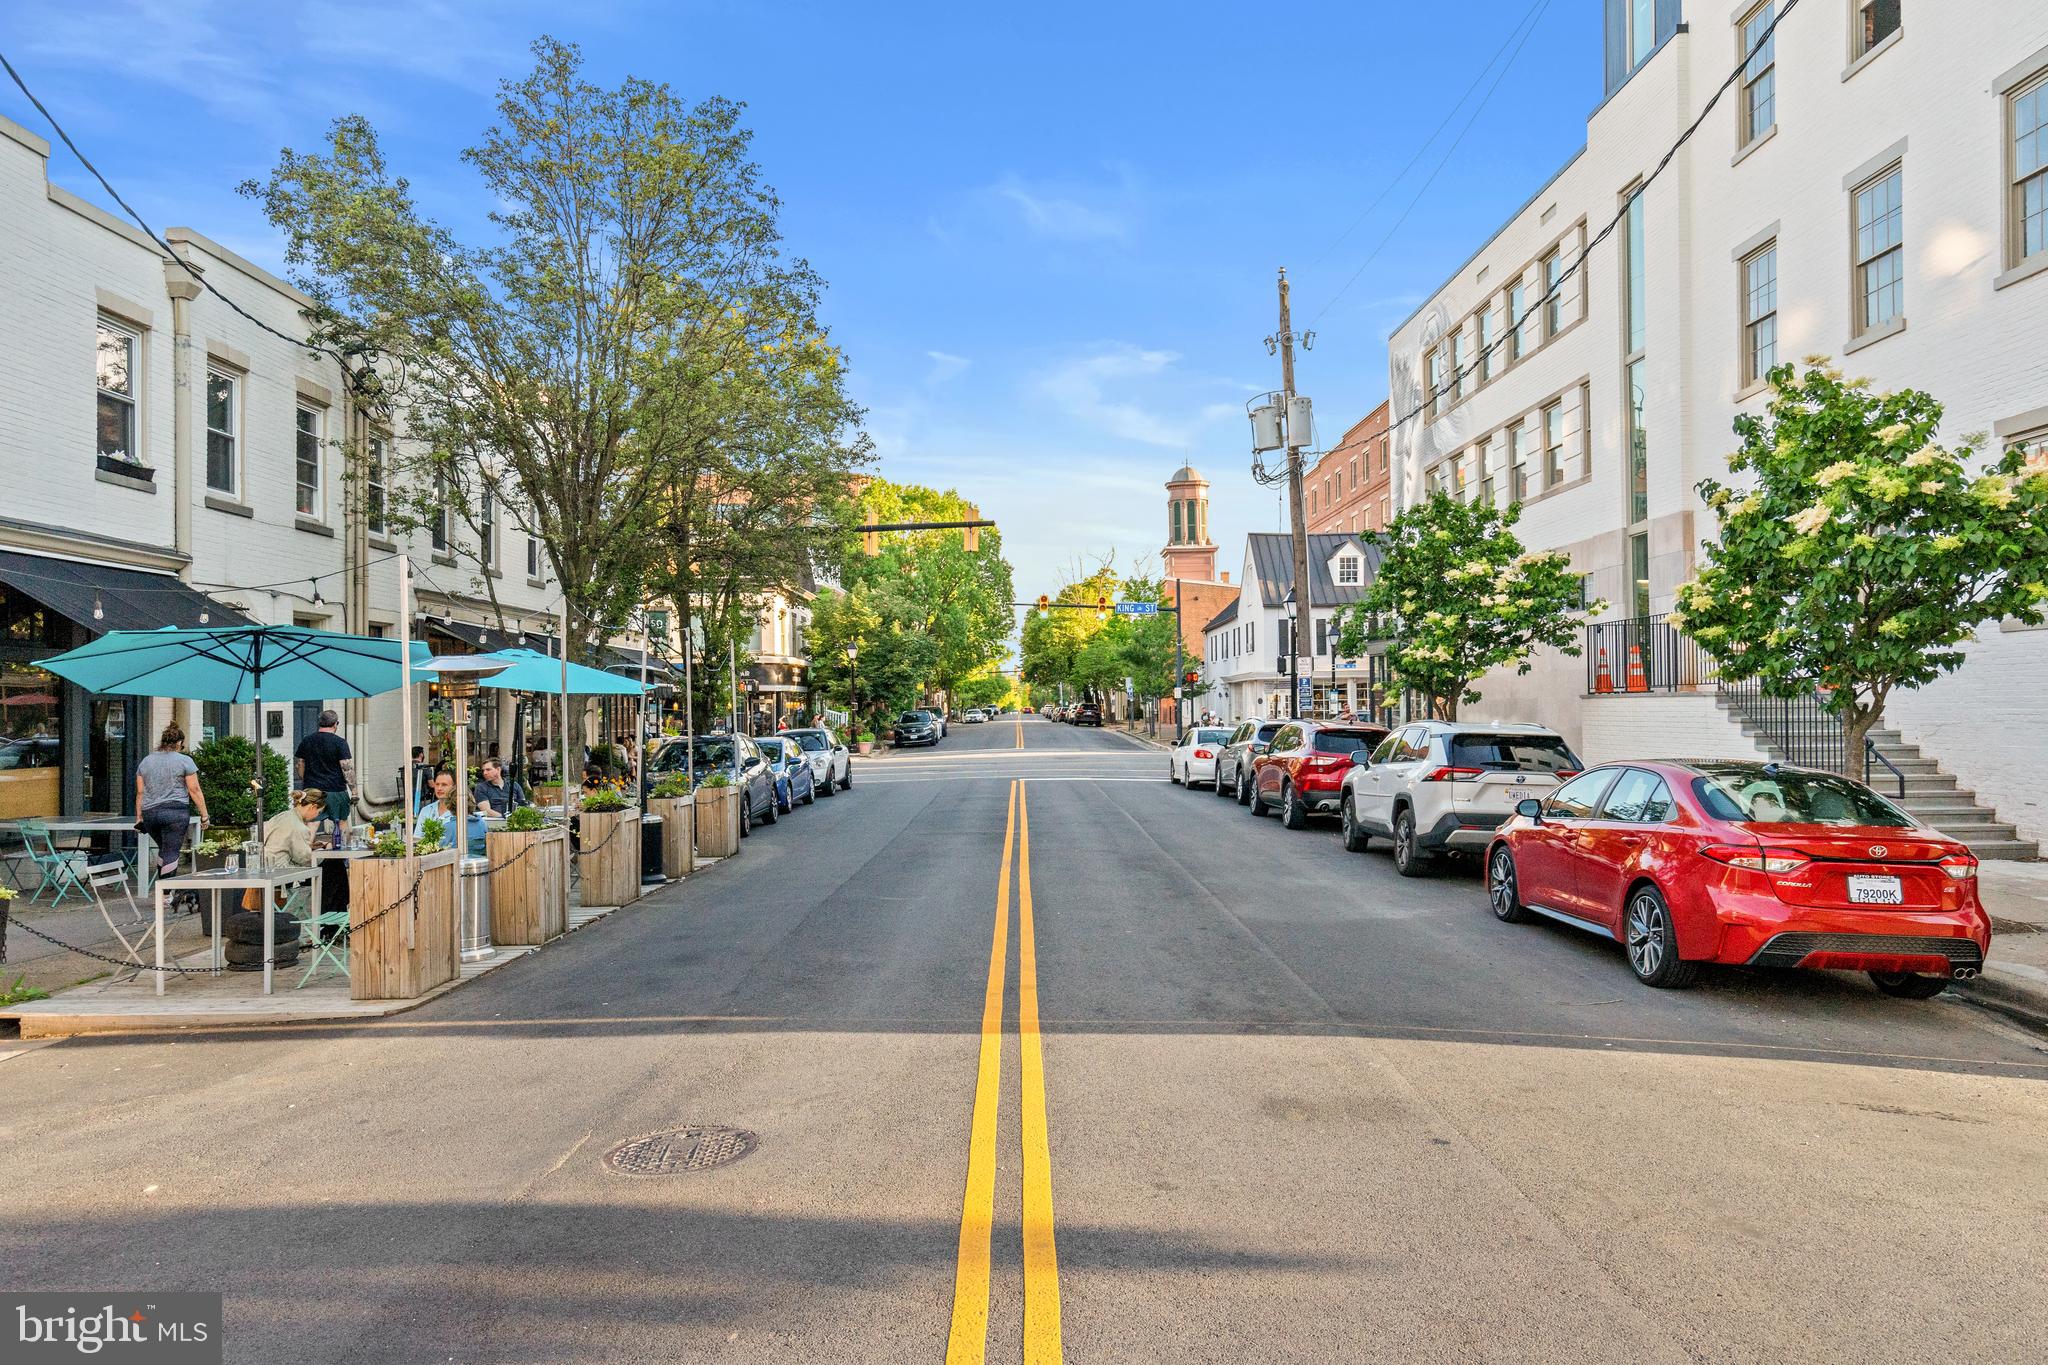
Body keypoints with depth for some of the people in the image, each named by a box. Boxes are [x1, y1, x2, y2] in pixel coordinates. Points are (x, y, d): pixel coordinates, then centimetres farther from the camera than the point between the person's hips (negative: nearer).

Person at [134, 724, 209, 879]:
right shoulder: (184, 761, -2)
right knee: (171, 853, -6)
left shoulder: (145, 762, 13)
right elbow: (194, 790, -5)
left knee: (164, 849, 20)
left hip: (150, 814, 5)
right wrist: (204, 815, -1)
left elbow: (140, 792, 13)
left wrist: (139, 818, 18)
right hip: (175, 812, -5)